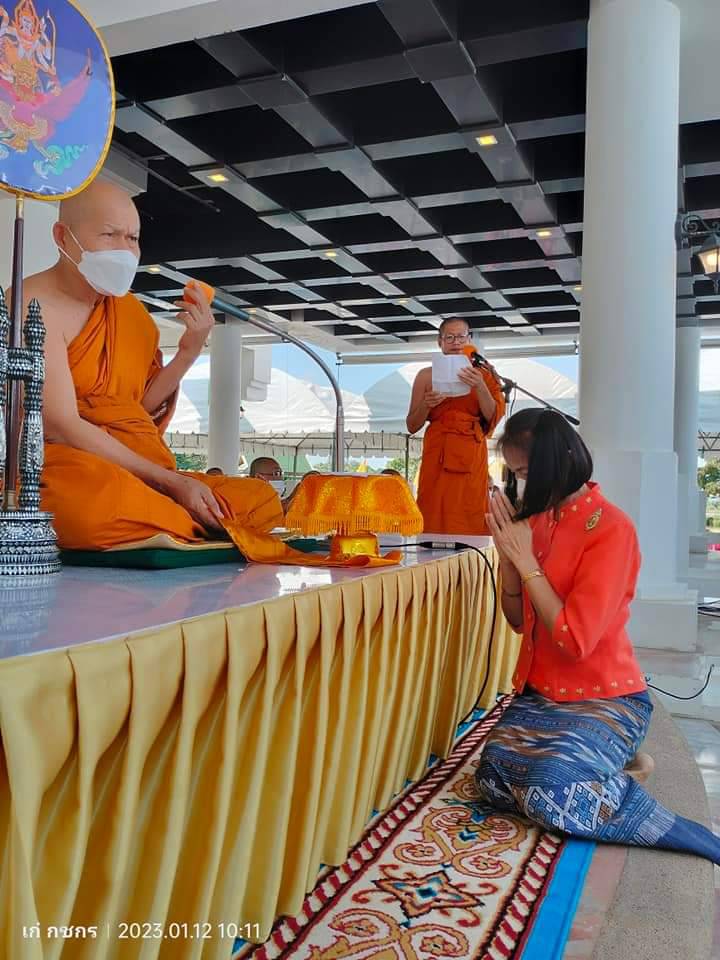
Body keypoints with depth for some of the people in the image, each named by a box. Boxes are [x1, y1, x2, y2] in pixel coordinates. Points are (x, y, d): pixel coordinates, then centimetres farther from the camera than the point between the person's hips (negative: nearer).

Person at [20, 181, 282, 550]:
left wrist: (187, 353, -6)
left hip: (132, 478, 7)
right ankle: (205, 532, -12)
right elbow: (61, 426, -19)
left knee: (262, 500, -4)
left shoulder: (131, 312, 10)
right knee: (100, 498, -41)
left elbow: (139, 414, 7)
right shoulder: (35, 307, -12)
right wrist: (173, 481, -20)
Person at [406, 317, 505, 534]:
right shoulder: (426, 376, 8)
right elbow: (412, 426, 9)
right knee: (434, 519, -5)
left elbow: (493, 417, -1)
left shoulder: (482, 375, 9)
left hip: (471, 457, 0)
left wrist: (480, 387, -15)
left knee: (469, 522, -4)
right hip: (437, 456, 0)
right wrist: (426, 405, -9)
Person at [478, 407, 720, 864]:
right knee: (494, 778, -11)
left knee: (550, 793, -27)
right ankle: (613, 772, 9)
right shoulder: (539, 518, 3)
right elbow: (519, 619, 7)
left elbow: (574, 639, -23)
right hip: (541, 692, 7)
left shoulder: (611, 528, -18)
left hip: (604, 697, -7)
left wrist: (525, 558, -19)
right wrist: (507, 551, -8)